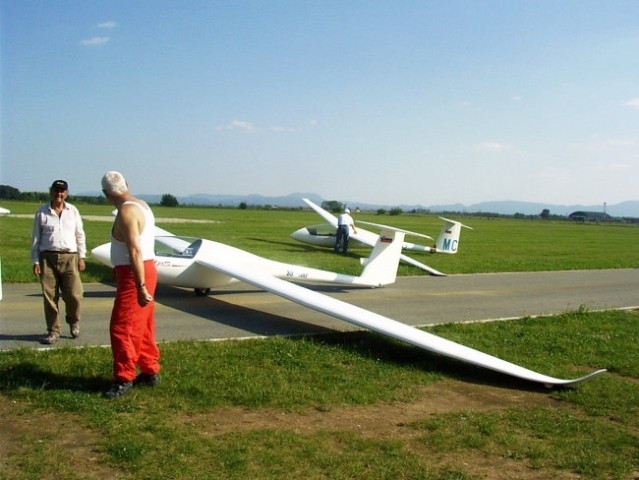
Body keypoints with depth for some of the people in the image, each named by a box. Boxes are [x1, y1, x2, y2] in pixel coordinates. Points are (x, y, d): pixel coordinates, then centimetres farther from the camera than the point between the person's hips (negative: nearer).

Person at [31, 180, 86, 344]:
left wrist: (81, 257, 7)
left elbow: (80, 235, 13)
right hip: (48, 258, 0)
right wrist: (35, 261, 2)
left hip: (69, 257, 0)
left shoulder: (73, 211, 11)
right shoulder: (42, 212, 7)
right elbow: (36, 238, 8)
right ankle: (53, 331, 12)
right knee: (50, 296, 1)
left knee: (74, 294, -8)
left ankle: (73, 321, 21)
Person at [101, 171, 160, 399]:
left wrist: (140, 286, -28)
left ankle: (124, 379, 2)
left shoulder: (126, 212, -19)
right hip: (147, 269, 10)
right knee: (142, 326, 17)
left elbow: (134, 251, -26)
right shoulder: (142, 205, 11)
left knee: (122, 327, -4)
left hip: (135, 274, -10)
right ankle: (150, 371, 26)